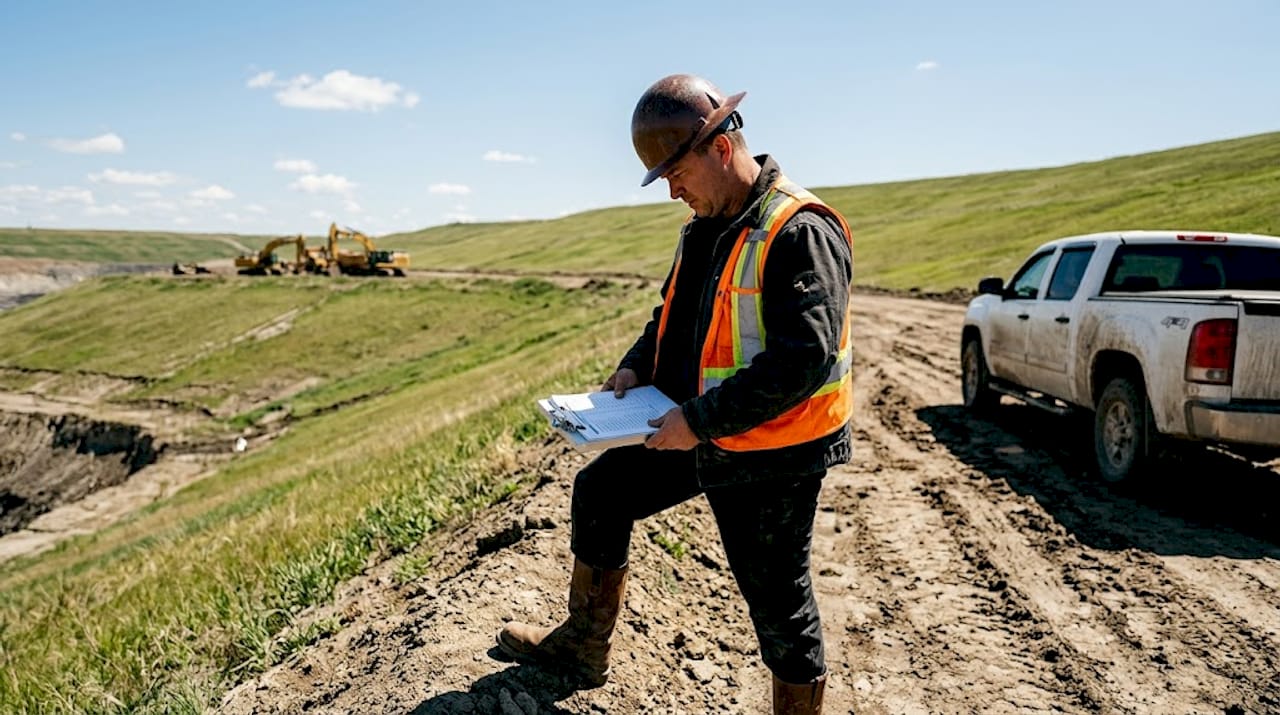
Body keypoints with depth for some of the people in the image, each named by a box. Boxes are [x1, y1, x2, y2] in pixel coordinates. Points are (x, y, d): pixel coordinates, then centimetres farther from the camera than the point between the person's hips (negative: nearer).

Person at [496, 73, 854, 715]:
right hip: (696, 433, 9)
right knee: (600, 492, 17)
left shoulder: (800, 231, -21)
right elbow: (674, 314, 21)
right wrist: (636, 367, 2)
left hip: (772, 453, -9)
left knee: (777, 600, 4)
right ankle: (583, 645, 35)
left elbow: (804, 358, -29)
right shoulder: (704, 227, 7)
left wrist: (700, 420, -26)